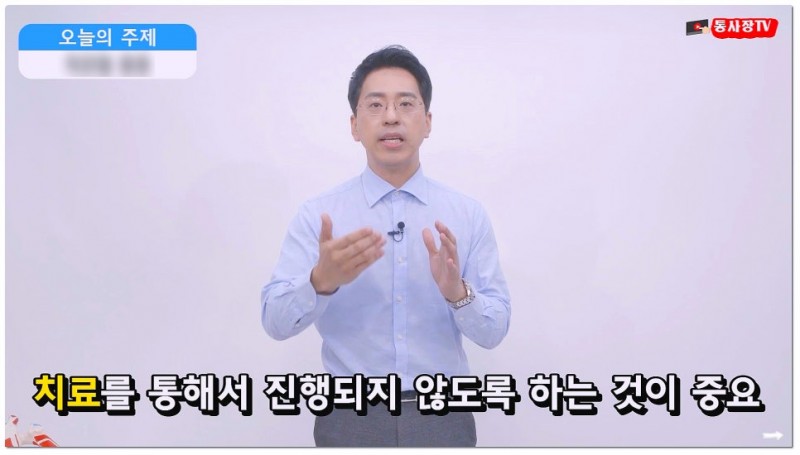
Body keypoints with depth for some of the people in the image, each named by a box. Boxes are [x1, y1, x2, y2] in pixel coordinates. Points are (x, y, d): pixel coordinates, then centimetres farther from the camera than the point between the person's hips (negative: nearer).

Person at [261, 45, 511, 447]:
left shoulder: (468, 215, -1)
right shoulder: (317, 215, -3)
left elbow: (494, 330, -3)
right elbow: (276, 320, -10)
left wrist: (457, 290, -23)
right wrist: (322, 280, -29)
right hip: (350, 420, 0)